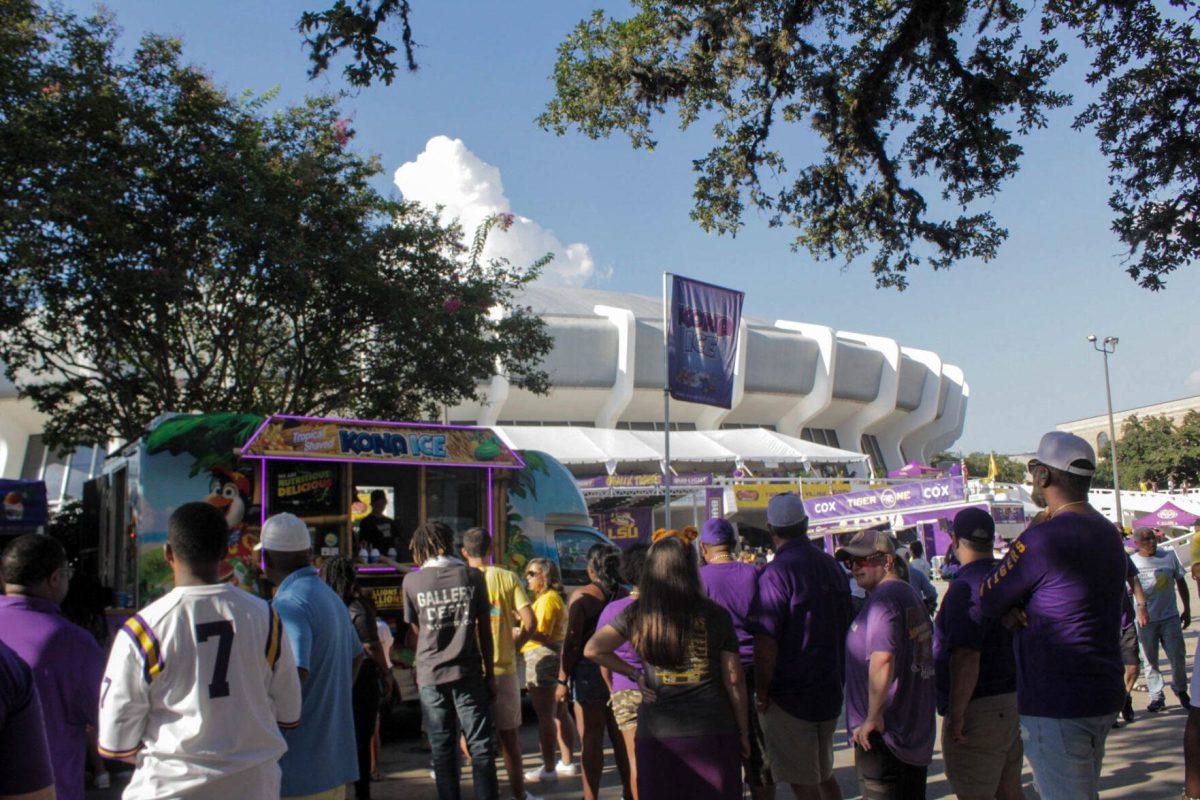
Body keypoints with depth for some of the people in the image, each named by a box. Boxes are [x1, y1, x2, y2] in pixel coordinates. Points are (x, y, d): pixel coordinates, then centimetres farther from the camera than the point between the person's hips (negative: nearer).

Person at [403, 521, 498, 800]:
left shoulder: (412, 581, 0)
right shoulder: (472, 576, 0)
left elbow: (416, 629, 10)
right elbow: (484, 630, 2)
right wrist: (490, 674, 8)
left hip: (431, 675, 1)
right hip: (468, 672, 0)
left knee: (443, 749, 9)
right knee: (480, 745, 6)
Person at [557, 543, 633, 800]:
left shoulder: (582, 596, -9)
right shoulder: (624, 595, 4)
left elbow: (572, 641, -12)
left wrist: (562, 679, -7)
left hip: (590, 670, -5)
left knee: (591, 740, 2)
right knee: (621, 738, 14)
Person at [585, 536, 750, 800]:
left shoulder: (637, 613, -3)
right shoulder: (716, 615, -3)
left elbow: (593, 650, -2)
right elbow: (734, 681, -1)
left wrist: (634, 674, 6)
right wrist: (743, 731, 9)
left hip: (657, 734, 0)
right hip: (714, 731, 0)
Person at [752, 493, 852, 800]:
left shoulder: (777, 572, -18)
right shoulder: (832, 565, 7)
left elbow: (766, 642, -22)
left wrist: (761, 694, -12)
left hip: (790, 695, -7)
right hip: (830, 693, 8)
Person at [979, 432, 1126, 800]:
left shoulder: (1042, 538, -21)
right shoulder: (1108, 533, 9)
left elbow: (988, 601, -11)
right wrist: (1012, 608, -4)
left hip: (1057, 704, -9)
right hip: (1104, 696, 9)